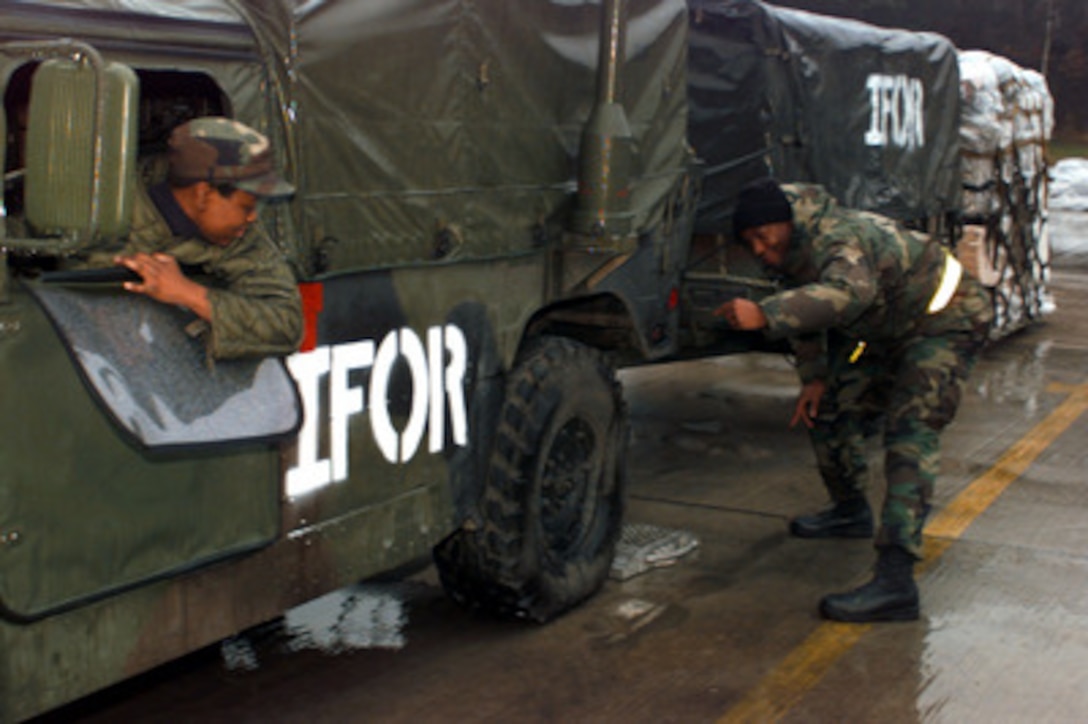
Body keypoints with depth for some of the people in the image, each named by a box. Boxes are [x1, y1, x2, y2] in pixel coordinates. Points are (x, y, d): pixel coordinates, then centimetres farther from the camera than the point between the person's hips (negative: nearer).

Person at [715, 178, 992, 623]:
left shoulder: (838, 240, -35)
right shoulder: (792, 248, -5)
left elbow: (849, 293, -57)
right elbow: (806, 303, 13)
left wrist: (764, 315, -65)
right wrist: (813, 375, 6)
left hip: (946, 323, -10)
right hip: (888, 332, 10)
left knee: (910, 434, -25)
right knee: (828, 410, 14)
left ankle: (895, 581, -34)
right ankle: (850, 511, 41)